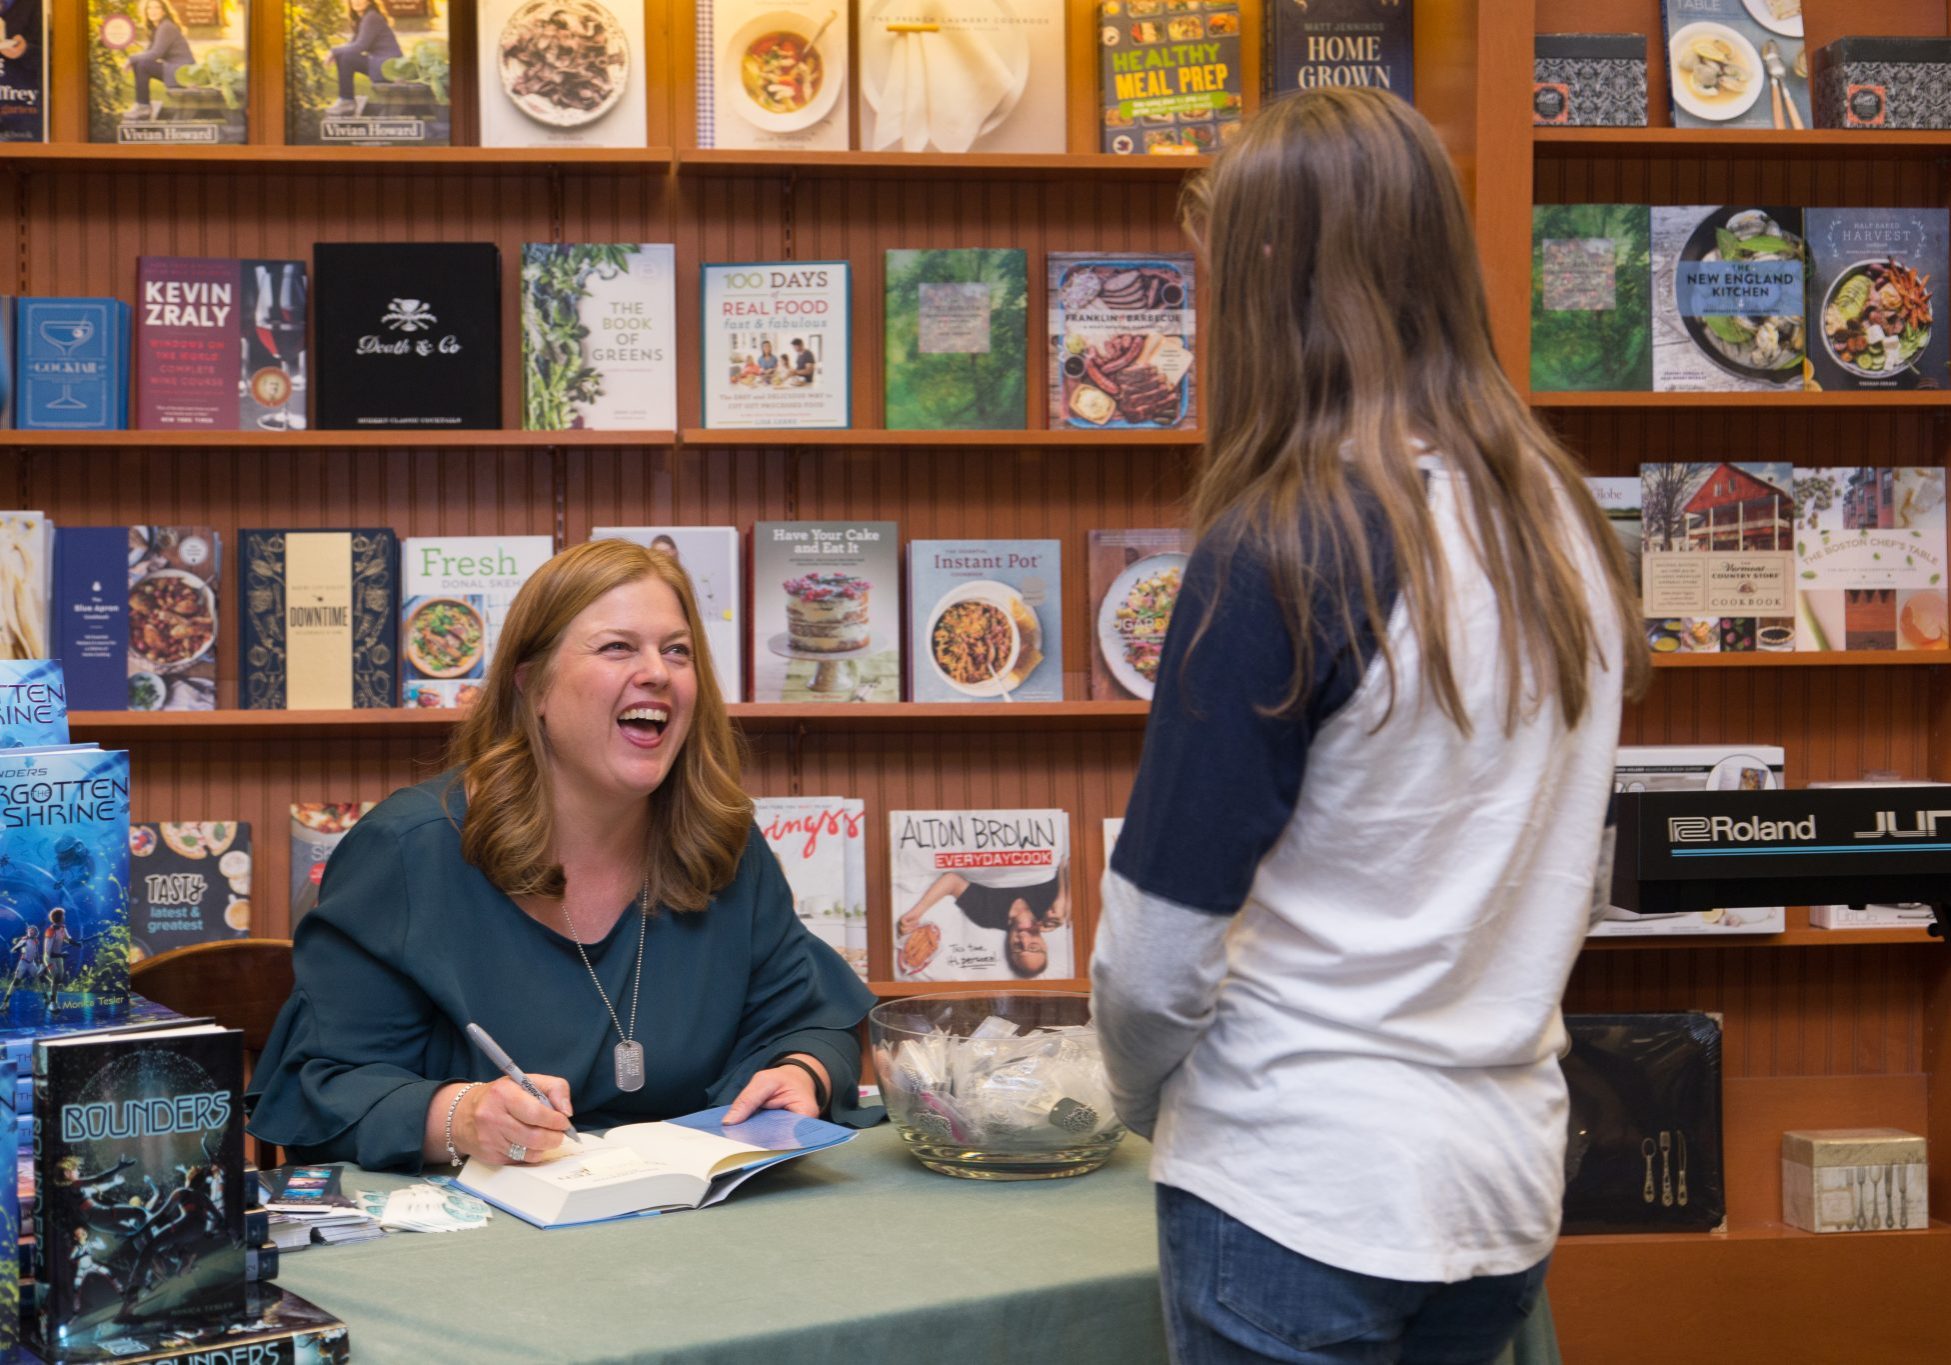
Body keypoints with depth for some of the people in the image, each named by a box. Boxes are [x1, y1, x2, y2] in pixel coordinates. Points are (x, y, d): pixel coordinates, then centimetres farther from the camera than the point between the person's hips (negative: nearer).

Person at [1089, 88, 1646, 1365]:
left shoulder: (1285, 552, -17)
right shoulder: (1564, 523, 3)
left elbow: (1158, 954, -15)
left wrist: (1148, 1097, 4)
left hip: (1304, 1198, -6)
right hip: (1509, 1181, 7)